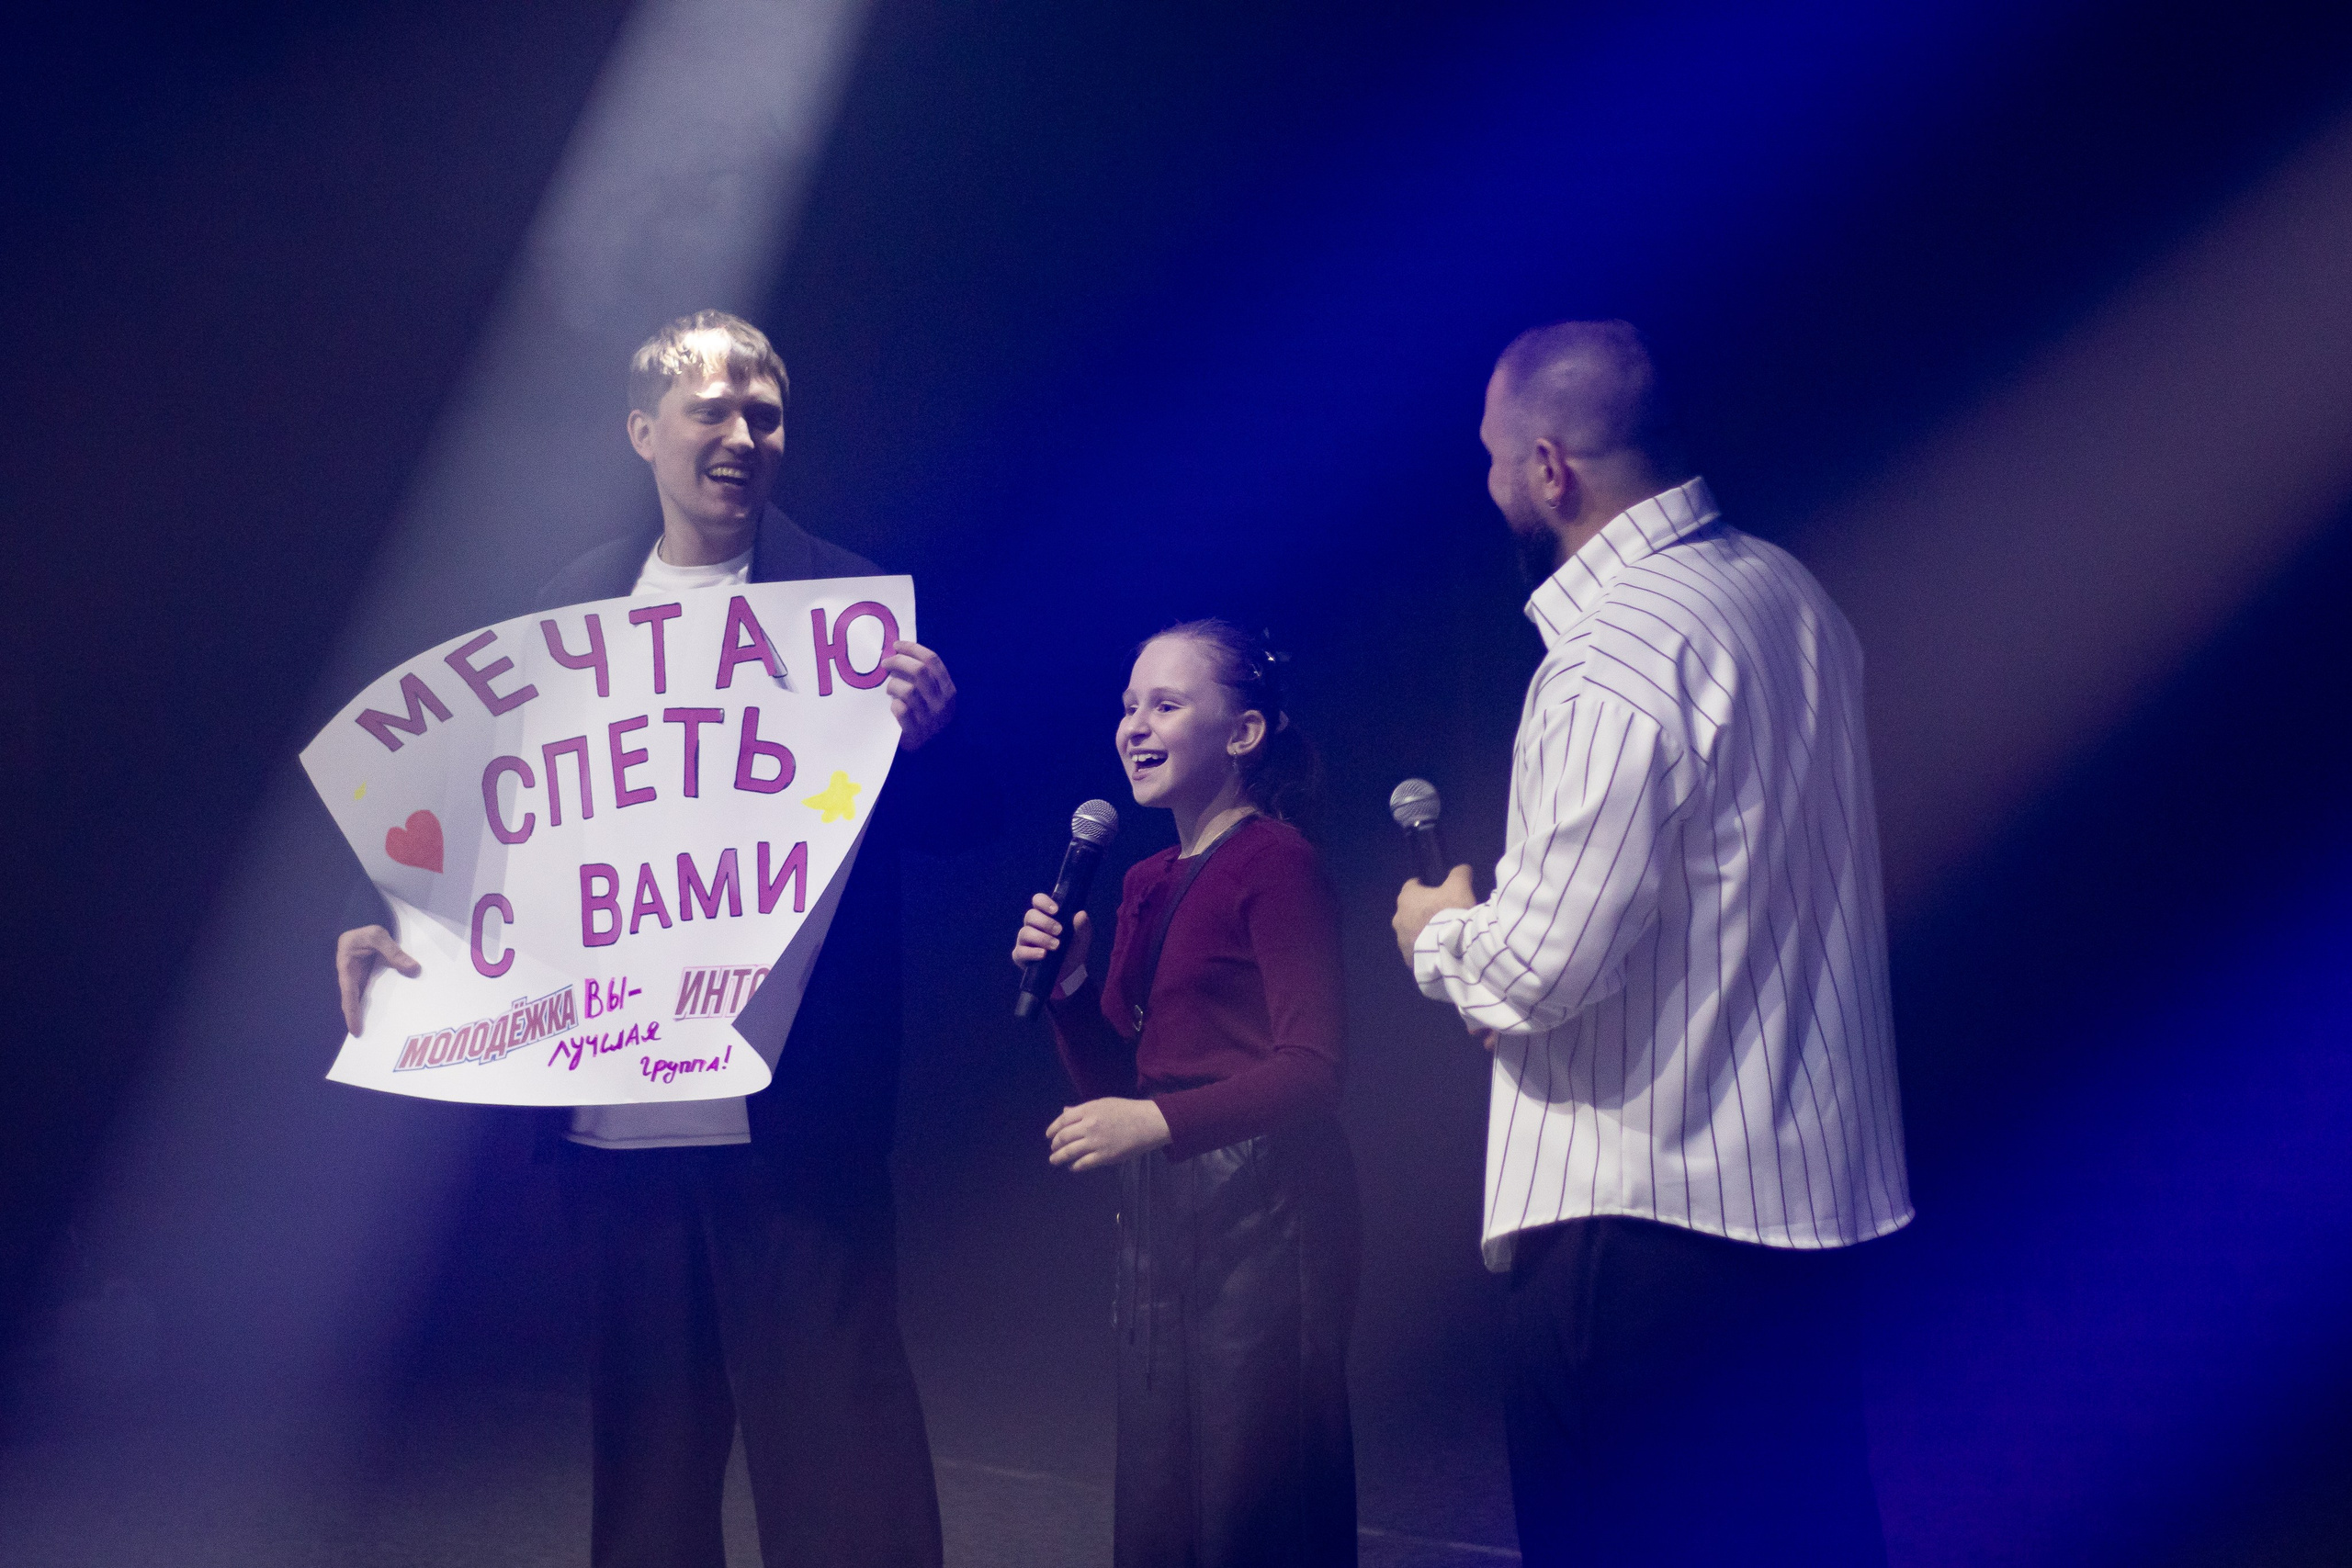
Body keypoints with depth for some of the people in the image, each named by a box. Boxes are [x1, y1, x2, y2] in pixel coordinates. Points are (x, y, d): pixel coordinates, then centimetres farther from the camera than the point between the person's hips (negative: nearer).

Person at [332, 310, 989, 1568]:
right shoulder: (578, 603, 10)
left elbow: (951, 824, -4)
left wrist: (927, 734, -25)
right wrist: (398, 930, -4)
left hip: (791, 1109, -4)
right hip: (618, 1104, 4)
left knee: (831, 1435, -3)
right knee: (647, 1430, 15)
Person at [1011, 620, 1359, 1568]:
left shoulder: (1277, 863, -7)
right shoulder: (1146, 886, 17)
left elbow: (1313, 1069, -16)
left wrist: (1161, 1122, -25)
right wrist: (1069, 987, 2)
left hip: (1258, 1206, -8)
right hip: (1156, 1213, 8)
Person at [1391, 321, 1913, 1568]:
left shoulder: (1614, 665, -21)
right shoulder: (1785, 593, 7)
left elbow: (1543, 971, -23)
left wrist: (1438, 933, -2)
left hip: (1644, 1215, -9)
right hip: (1809, 1185, 9)